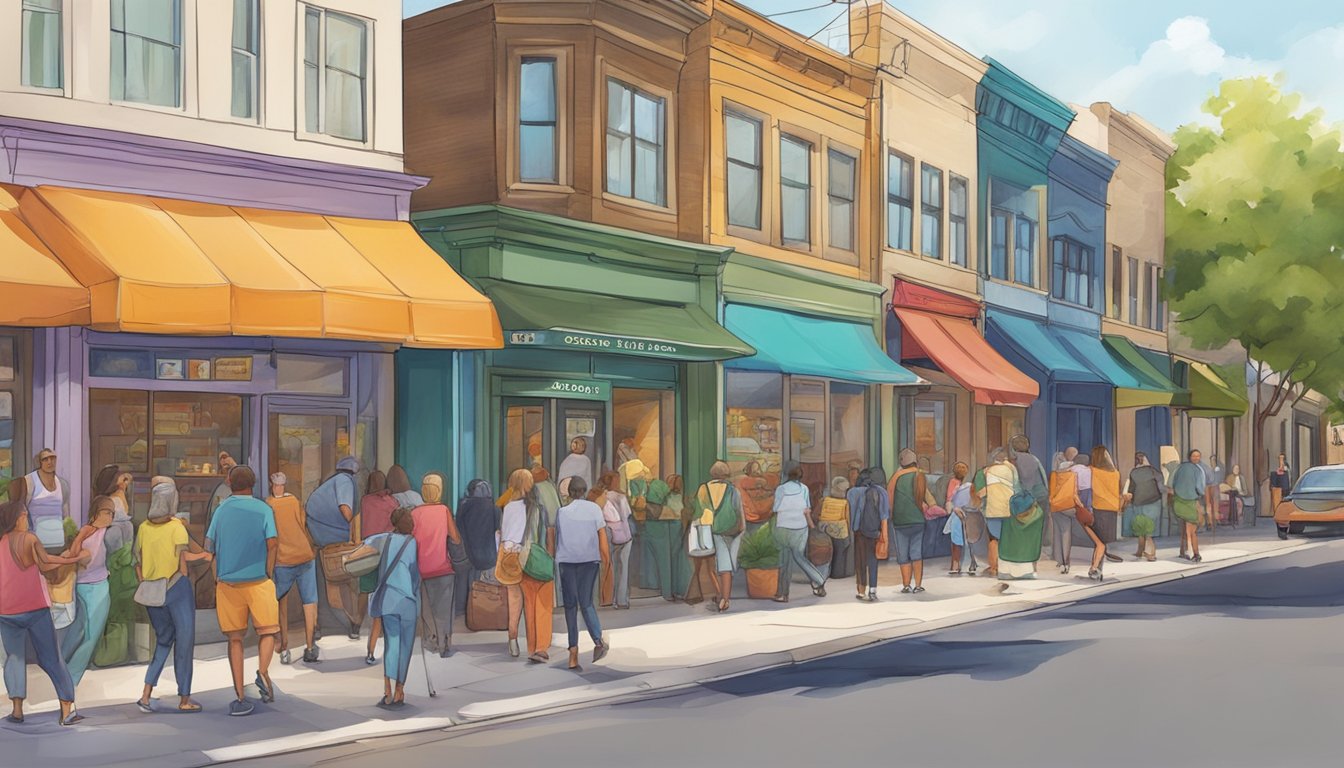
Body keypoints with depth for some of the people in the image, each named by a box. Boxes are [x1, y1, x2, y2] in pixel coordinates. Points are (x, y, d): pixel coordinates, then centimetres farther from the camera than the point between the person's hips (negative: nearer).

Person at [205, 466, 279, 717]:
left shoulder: (221, 509, 8)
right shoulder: (263, 509, 0)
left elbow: (209, 545, 5)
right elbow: (272, 543, -10)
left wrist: (216, 577, 14)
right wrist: (269, 573, 1)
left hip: (227, 582, 2)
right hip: (258, 581, -2)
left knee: (235, 639, 8)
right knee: (267, 631, 9)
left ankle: (240, 698, 4)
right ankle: (263, 671, -20)